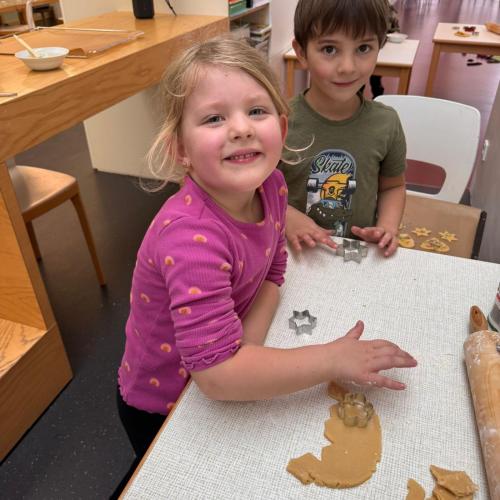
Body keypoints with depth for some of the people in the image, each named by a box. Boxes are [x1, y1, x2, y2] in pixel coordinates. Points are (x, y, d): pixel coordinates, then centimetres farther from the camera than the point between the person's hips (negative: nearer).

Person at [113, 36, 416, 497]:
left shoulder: (271, 185, -18)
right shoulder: (192, 237, -40)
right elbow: (217, 373, -42)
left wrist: (247, 345, -22)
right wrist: (334, 359, -34)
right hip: (161, 407, -5)